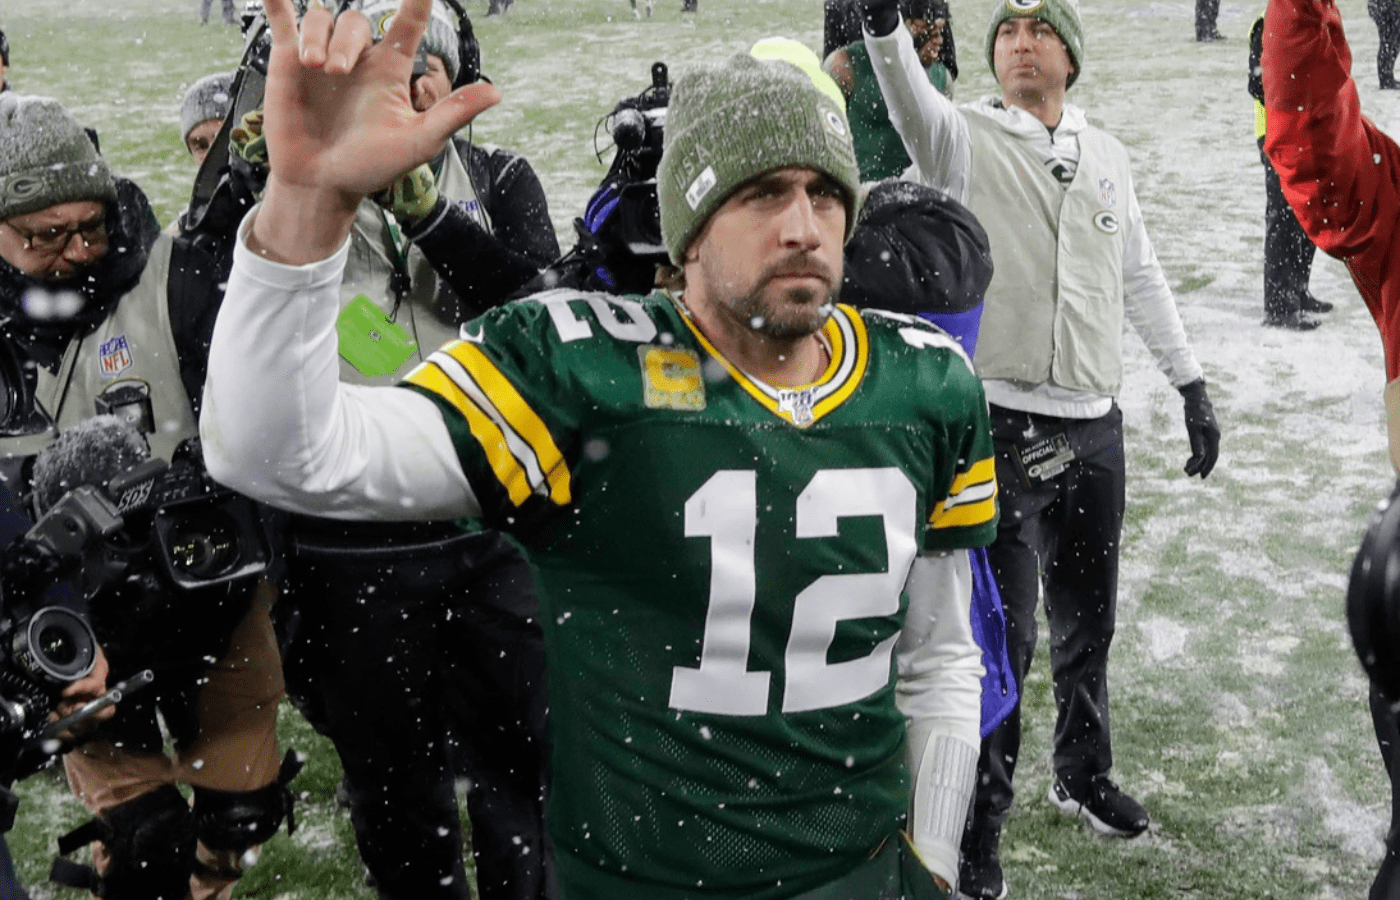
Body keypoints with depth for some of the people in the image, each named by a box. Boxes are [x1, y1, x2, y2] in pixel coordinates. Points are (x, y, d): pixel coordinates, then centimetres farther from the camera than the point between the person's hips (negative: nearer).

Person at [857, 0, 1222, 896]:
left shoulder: (1106, 155, 11)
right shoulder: (967, 137, -4)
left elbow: (1141, 275, 19)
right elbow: (914, 104, -27)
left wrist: (1192, 384, 18)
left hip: (1095, 428, 5)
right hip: (1001, 427, -5)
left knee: (1087, 622, 19)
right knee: (1003, 637, -1)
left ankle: (1083, 775, 41)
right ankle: (978, 823, 15)